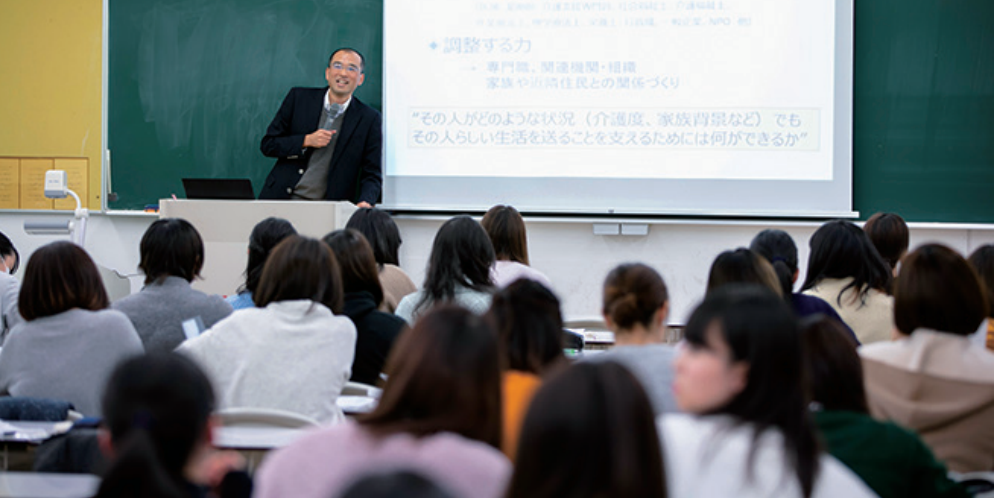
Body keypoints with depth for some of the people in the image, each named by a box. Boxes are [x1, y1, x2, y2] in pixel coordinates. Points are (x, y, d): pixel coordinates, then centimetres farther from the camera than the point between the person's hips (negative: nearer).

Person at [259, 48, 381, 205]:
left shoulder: (369, 119, 3)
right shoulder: (298, 97, 6)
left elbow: (372, 174, 5)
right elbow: (267, 145, 7)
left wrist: (365, 202, -16)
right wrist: (307, 141, -8)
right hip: (282, 199, 0)